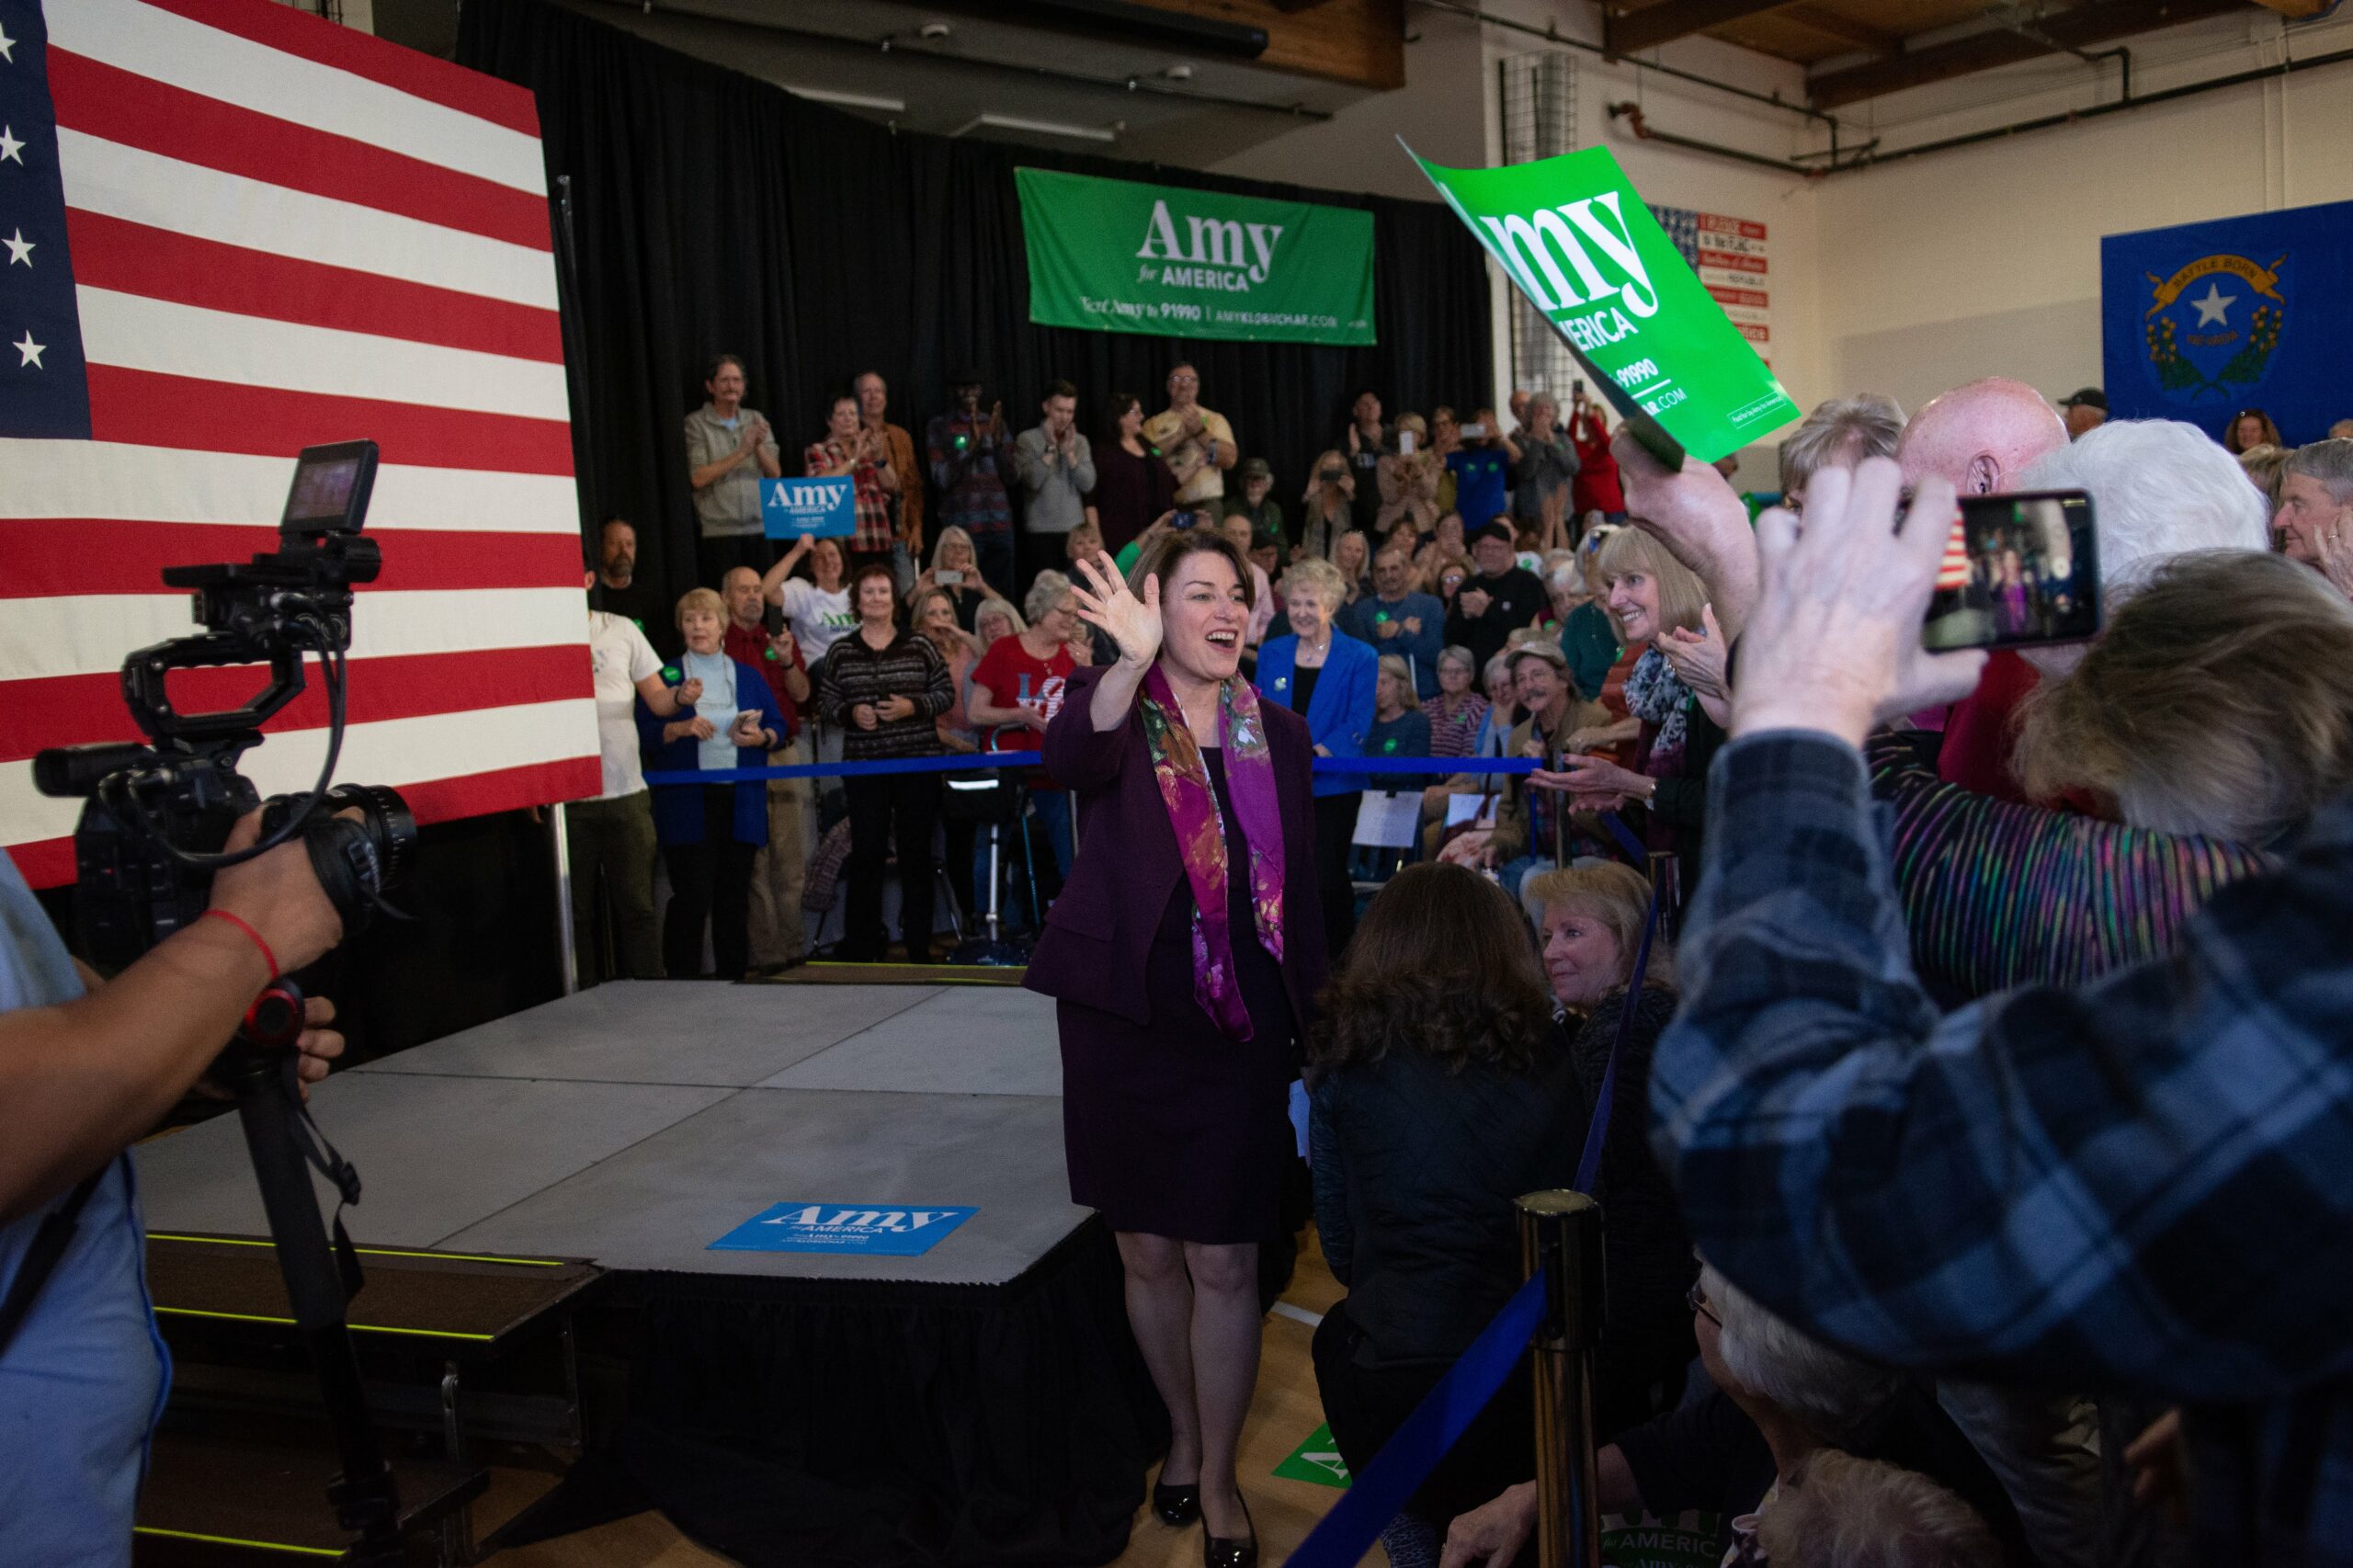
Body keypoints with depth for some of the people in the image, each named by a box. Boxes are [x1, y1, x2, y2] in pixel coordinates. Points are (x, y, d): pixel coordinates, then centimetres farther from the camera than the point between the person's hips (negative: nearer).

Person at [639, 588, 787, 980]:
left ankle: (734, 976, 15)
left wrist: (761, 737, -9)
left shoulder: (748, 676, 14)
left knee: (734, 895, 6)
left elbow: (778, 726, 11)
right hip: (686, 804, -3)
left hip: (740, 800, 3)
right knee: (692, 895, -7)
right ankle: (681, 981, 2)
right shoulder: (666, 676, 5)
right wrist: (680, 728, -19)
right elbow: (644, 733, -2)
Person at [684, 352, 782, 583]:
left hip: (759, 529, 4)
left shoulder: (756, 419, 13)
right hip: (719, 531, -4)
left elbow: (775, 473, 7)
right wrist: (741, 453, -13)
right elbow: (698, 478, -10)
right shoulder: (696, 423, 0)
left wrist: (759, 446, -11)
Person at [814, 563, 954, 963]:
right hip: (863, 765, 0)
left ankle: (918, 946, 14)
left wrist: (913, 706, -12)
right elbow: (825, 702, 7)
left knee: (916, 854, 5)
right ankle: (861, 950, 8)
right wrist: (851, 713, -12)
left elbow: (946, 694, 4)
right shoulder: (840, 653, 7)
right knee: (866, 854, -1)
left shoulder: (920, 646, 4)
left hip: (918, 761, 0)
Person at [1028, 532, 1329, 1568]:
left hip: (1239, 1028, 1)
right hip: (1124, 1022, -1)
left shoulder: (1278, 732, 6)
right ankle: (1183, 1433, 36)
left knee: (1224, 1261, 2)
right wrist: (1130, 663, -44)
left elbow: (1300, 888, 8)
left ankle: (1217, 1477, 21)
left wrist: (1312, 1024, 4)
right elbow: (1068, 759, -28)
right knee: (1148, 1252, 12)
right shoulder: (1116, 706, -3)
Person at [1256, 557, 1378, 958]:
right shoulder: (1271, 653, 12)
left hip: (1332, 785, -3)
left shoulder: (1360, 657, 0)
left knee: (1326, 879, -6)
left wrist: (1313, 756, -20)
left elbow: (1357, 724, -7)